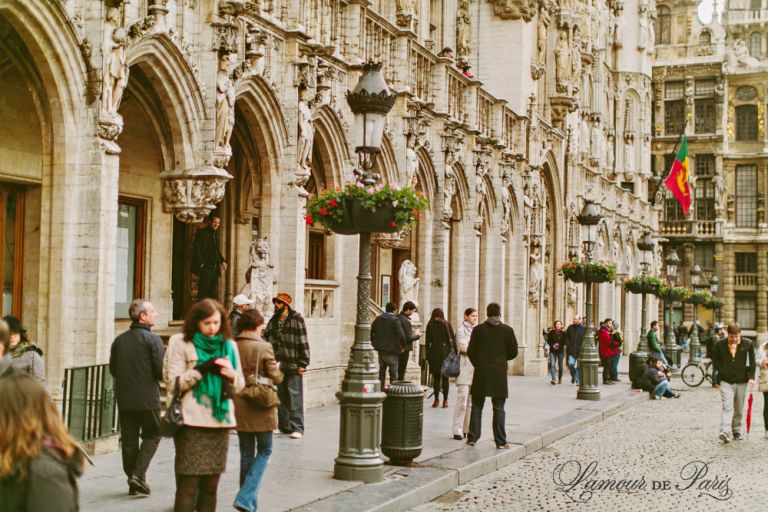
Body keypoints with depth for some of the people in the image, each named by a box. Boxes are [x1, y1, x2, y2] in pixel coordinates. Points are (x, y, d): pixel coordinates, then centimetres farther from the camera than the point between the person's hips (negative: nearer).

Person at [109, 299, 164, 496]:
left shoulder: (119, 340, 5)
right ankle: (138, 474, -5)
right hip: (147, 398, -5)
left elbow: (113, 369, 10)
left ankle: (133, 482, 16)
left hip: (124, 398, 5)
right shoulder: (153, 340, -11)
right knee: (152, 435, 9)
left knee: (129, 439, 11)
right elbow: (161, 371, -14)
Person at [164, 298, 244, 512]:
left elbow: (239, 386, 14)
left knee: (211, 485, 9)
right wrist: (202, 369, -17)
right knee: (188, 485, -6)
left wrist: (231, 375, -8)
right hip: (192, 422, -4)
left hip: (220, 421, 5)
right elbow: (173, 383, -6)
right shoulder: (180, 343, 0)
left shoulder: (228, 345, 13)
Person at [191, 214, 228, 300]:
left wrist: (223, 261, 7)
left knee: (212, 293, 5)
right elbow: (196, 249, -8)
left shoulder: (217, 234, 17)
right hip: (205, 267, -7)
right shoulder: (202, 232, -3)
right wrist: (201, 263, -15)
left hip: (215, 268, 7)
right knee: (203, 291, -10)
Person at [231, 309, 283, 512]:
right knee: (264, 451, 9)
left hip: (239, 409, 5)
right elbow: (276, 377, -11)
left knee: (246, 454, 15)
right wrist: (277, 370, 10)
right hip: (261, 408, -5)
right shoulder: (264, 347, -13)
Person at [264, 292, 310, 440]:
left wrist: (302, 363, -12)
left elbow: (303, 342, -9)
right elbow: (267, 339, 15)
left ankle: (297, 427, -3)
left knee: (294, 396, -5)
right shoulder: (273, 320, 12)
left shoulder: (297, 319, -6)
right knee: (281, 396, 10)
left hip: (293, 365, -6)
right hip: (278, 365, 6)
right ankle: (284, 426, 18)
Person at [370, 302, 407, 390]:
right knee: (393, 373, 2)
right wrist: (403, 346, -8)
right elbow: (401, 335, -21)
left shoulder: (378, 319, 7)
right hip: (391, 351, -6)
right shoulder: (395, 320, -13)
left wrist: (373, 343, 15)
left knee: (381, 371, 16)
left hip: (381, 350, 6)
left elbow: (370, 331, 9)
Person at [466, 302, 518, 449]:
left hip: (481, 373, 1)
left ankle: (472, 437, 11)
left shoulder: (478, 329, -2)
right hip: (499, 373, 0)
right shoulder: (507, 330, -3)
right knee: (498, 408, 5)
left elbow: (471, 351, -2)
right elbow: (513, 352, -1)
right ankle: (500, 441, 6)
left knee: (477, 406, 10)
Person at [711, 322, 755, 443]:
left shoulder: (747, 344, 0)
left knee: (739, 409, 11)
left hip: (741, 382, 2)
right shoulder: (720, 345, -3)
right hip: (726, 382, -2)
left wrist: (751, 376, -5)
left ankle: (736, 431, 26)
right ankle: (725, 432, -24)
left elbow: (752, 361, 4)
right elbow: (715, 360, 8)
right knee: (727, 407, -15)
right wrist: (722, 372, -3)